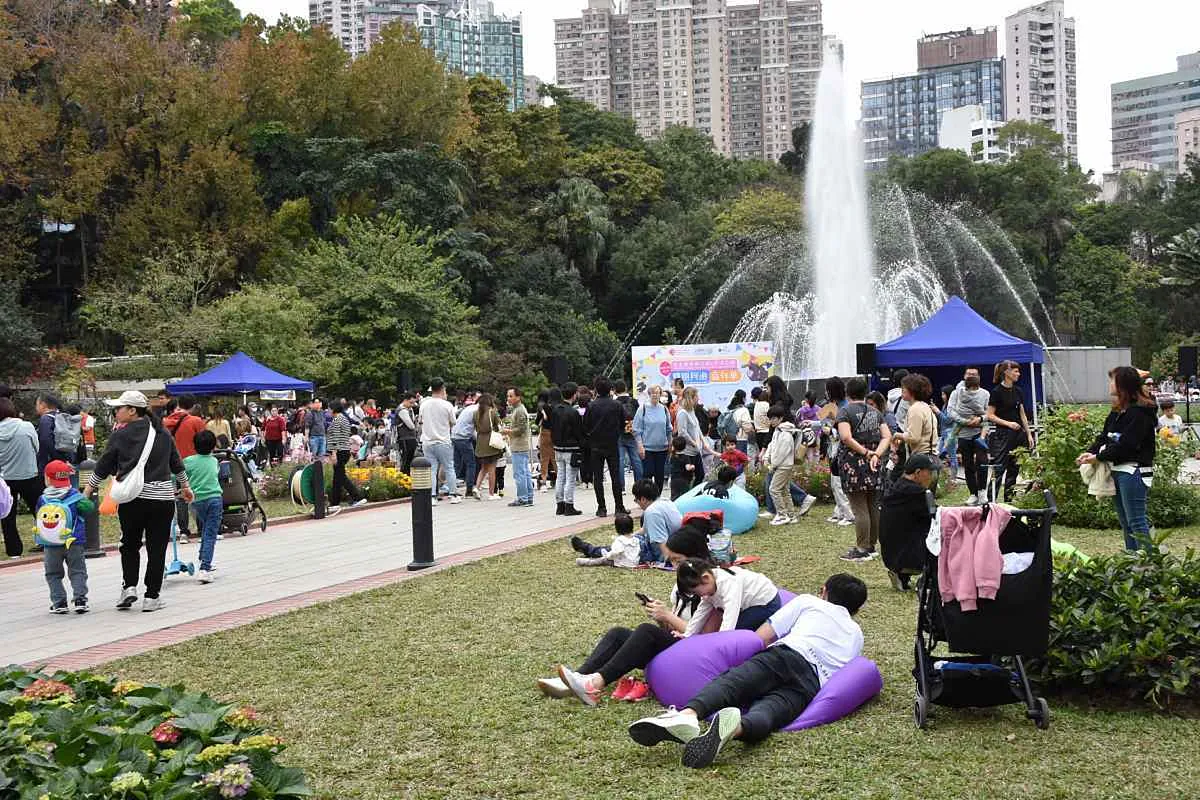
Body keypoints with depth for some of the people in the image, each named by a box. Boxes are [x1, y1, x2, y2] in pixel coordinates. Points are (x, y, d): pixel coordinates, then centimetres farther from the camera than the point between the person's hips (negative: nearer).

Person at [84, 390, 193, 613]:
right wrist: (185, 486, 33)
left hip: (131, 497, -2)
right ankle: (151, 597, 6)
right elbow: (176, 463, 19)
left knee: (129, 544, 17)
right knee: (157, 548, 5)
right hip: (162, 497, 2)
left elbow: (103, 467, 2)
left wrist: (87, 491, 11)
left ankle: (129, 586, 4)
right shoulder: (162, 433, 9)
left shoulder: (120, 435, -2)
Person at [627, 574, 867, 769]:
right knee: (765, 713, -24)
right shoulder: (856, 635, 41)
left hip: (789, 653, -2)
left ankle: (688, 714, -55)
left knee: (729, 682, -22)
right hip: (814, 685, 2)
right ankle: (737, 727, -61)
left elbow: (760, 638, 20)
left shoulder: (808, 602, 29)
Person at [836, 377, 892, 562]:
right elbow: (887, 436, 3)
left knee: (860, 509, -5)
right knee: (873, 507, 13)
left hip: (854, 465, -6)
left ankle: (862, 549, -3)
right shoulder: (875, 412, 12)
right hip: (873, 465, 6)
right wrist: (876, 454, -9)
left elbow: (846, 437, -20)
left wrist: (866, 452, -15)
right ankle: (871, 546, 20)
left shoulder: (845, 412, -6)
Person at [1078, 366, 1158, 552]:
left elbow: (1126, 445, -21)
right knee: (1125, 522, 15)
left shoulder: (1139, 413, -15)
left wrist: (1098, 457, -16)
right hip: (1116, 470, 10)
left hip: (1133, 471, -10)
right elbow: (1104, 436, 13)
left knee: (1136, 521, -9)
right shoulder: (1116, 412, 15)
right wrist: (1090, 452, -5)